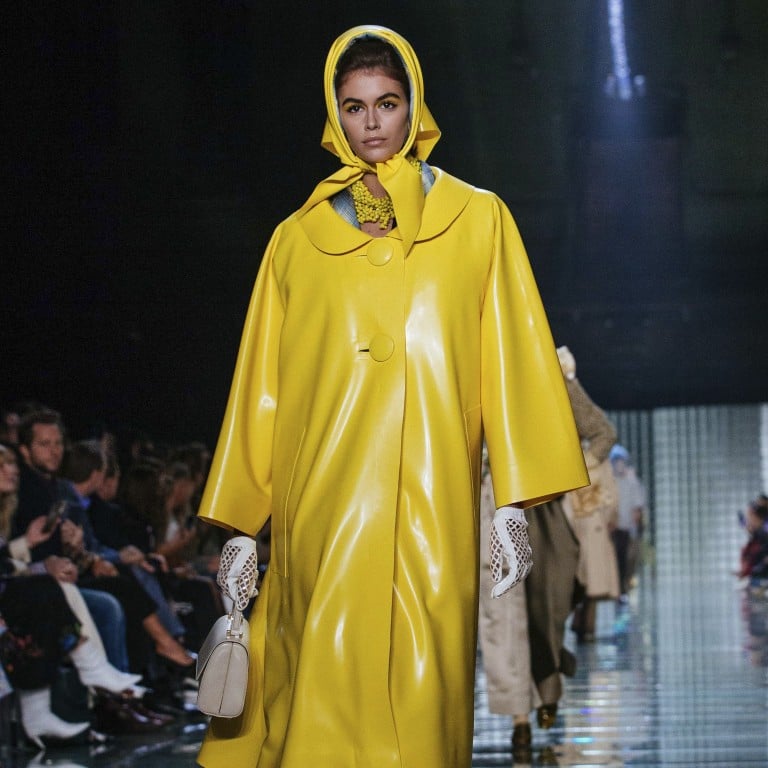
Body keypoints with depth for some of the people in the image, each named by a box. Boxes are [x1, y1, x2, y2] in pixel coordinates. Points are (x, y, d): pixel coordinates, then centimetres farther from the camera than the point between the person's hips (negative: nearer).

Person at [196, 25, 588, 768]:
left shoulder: (478, 219, 11)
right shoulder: (297, 238, 13)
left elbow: (511, 362, 5)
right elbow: (259, 386, 13)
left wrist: (515, 506, -3)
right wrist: (240, 528, 8)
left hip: (431, 510, 0)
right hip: (322, 511, 1)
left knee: (422, 690, -4)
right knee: (325, 688, -6)